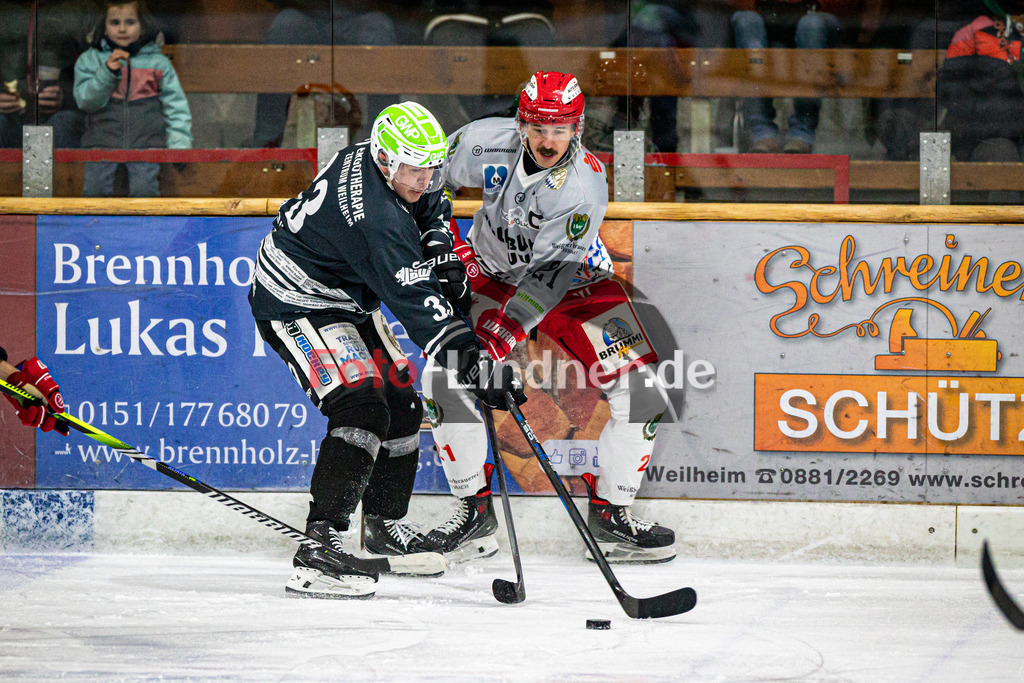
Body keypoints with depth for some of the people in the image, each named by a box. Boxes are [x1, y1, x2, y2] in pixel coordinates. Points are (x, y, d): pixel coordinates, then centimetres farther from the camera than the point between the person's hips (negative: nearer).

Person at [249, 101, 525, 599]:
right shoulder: (375, 218, -35)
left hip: (347, 298, 10)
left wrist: (441, 249, 2)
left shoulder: (379, 161, -6)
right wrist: (473, 363, -39)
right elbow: (416, 305, -37)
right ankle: (320, 547, -31)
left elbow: (431, 205, 19)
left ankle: (384, 522, 33)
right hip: (293, 304, -10)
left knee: (402, 402, 14)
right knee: (361, 407, -25)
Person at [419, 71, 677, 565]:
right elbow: (433, 181, 1)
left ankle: (610, 514, 3)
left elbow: (549, 274, -32)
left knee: (639, 390, -15)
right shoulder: (484, 143, -22)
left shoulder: (584, 186, -30)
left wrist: (497, 339, -38)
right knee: (443, 378, -17)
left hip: (573, 280, -1)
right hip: (492, 271, 2)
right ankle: (473, 512, -2)